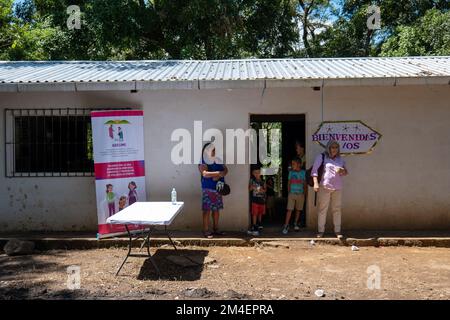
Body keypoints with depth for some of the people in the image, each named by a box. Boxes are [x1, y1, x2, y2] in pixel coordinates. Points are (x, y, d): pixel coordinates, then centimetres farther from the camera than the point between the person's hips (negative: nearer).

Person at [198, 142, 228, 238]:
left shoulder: (218, 160, 10)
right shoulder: (203, 163, -9)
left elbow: (226, 170, 2)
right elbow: (205, 174, -25)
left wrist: (219, 175, -18)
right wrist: (219, 173, -23)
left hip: (218, 189, 6)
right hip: (208, 189, -6)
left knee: (216, 210, 11)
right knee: (207, 210, -5)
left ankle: (216, 229, 20)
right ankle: (206, 231, 0)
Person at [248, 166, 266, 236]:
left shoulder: (262, 181, 8)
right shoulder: (252, 180, -1)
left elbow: (265, 189, 11)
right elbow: (249, 189, -1)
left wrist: (262, 190, -11)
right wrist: (252, 187, -23)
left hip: (262, 199, 4)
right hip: (255, 199, -4)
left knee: (260, 213, 16)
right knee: (255, 213, -10)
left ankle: (259, 224, 37)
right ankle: (254, 228, -10)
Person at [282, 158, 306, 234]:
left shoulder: (303, 172, 1)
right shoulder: (291, 172, 4)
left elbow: (305, 183, 7)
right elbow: (289, 183, 10)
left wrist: (304, 193, 1)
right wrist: (289, 192, 5)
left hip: (300, 194, 1)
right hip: (292, 193, 0)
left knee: (298, 210, 10)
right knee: (289, 210, -7)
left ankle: (295, 223, 25)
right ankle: (286, 226, -7)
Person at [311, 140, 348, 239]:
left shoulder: (340, 159, 16)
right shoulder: (321, 157, 2)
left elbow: (345, 172, 22)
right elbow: (314, 170, -4)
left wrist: (343, 171, -2)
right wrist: (315, 183, -16)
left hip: (337, 187, 4)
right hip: (324, 186, -4)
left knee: (337, 209, 3)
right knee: (322, 209, -2)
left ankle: (337, 231, 9)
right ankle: (321, 231, 5)